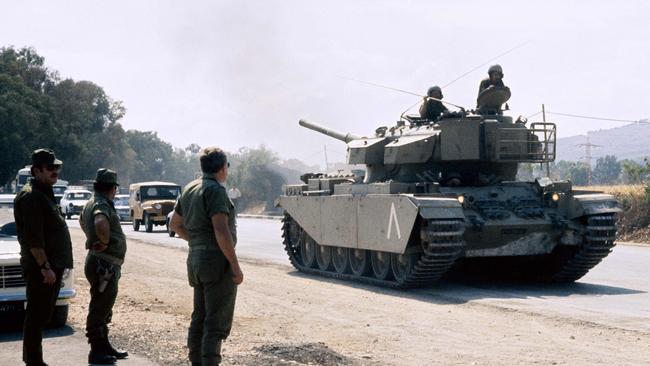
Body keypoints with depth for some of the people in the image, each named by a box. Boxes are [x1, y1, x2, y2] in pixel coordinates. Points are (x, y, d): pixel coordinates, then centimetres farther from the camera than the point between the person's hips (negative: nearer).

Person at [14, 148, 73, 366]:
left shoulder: (44, 194, 19)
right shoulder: (31, 197, -14)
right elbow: (33, 238, -21)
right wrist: (45, 266, -23)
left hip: (51, 266, 10)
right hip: (40, 268, -10)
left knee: (41, 316, 15)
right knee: (37, 316, -5)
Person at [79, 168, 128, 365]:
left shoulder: (91, 203, 13)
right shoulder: (102, 205, -19)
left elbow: (82, 220, 34)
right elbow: (100, 223, -42)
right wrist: (105, 241, -26)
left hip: (103, 264, 11)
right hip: (104, 264, -11)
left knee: (103, 307, 19)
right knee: (99, 309, -3)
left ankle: (105, 346, 29)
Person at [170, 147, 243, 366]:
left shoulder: (189, 189, 14)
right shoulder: (215, 190, -14)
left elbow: (175, 224, 25)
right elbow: (221, 230, -22)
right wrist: (235, 266, -20)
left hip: (195, 259, 9)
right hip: (217, 260, -9)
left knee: (199, 318, 15)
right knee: (217, 323, -7)